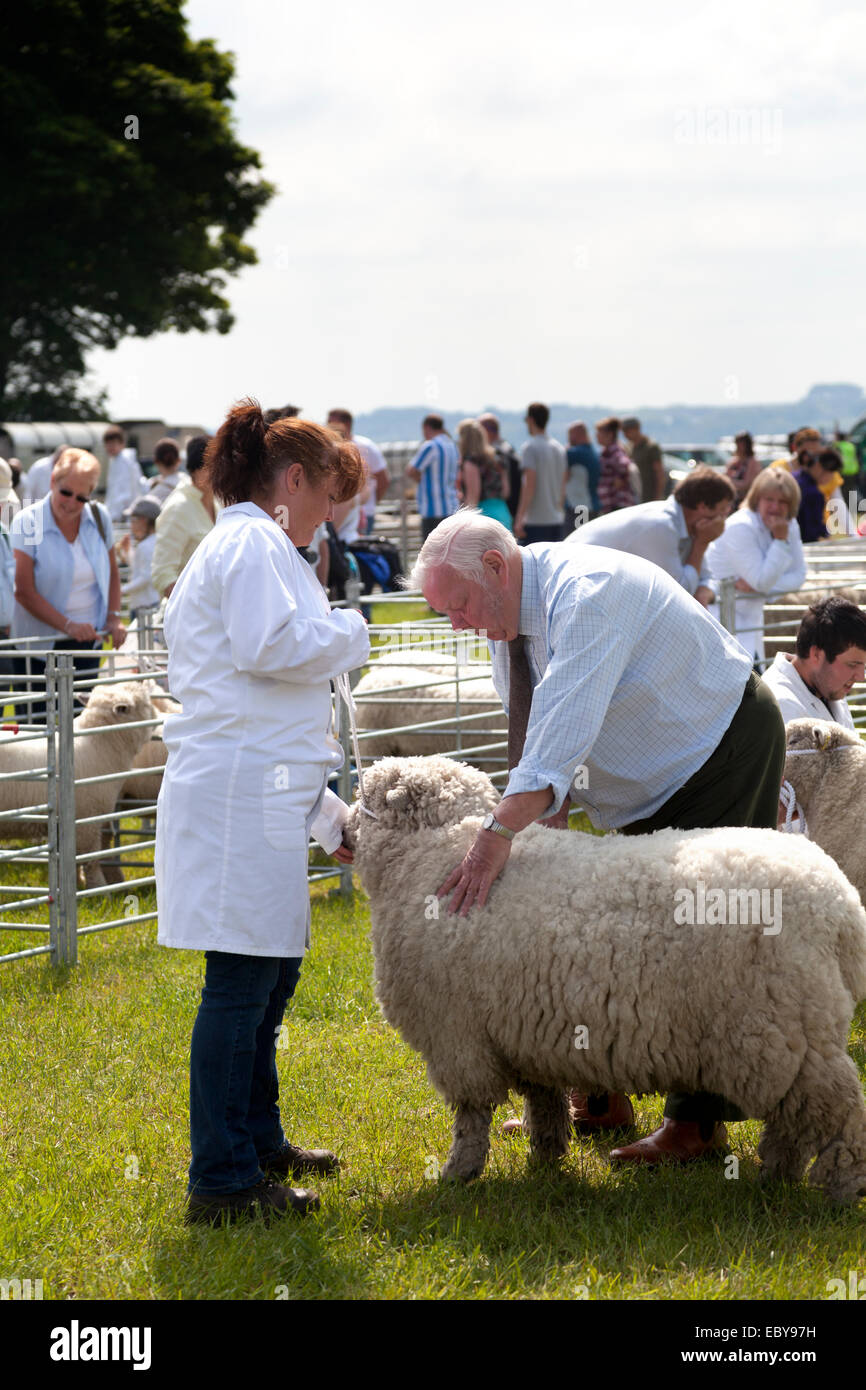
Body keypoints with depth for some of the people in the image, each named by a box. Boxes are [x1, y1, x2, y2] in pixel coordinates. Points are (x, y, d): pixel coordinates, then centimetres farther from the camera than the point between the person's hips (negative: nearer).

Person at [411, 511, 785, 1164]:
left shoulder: (587, 595, -31)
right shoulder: (512, 611, -1)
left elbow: (564, 726, -42)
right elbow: (532, 728, 1)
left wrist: (501, 831, -48)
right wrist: (551, 813, -16)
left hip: (728, 749, -9)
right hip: (653, 777, 9)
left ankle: (698, 1121, -7)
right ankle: (601, 1097, 15)